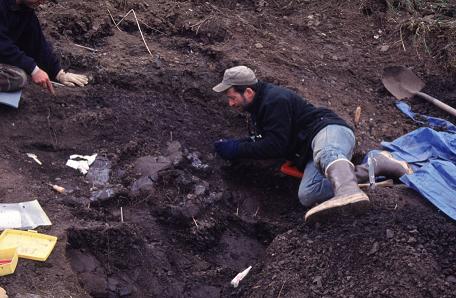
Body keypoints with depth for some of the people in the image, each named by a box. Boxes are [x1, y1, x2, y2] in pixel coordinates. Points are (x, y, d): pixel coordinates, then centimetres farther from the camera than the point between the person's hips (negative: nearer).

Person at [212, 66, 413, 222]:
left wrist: (237, 150, -7)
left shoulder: (274, 100, -9)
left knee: (324, 154, -44)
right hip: (313, 153, 8)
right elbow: (263, 141, 31)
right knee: (307, 195, -22)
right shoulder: (259, 107, 23)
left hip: (330, 130, -8)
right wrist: (235, 144, 14)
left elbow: (276, 146, -15)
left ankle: (348, 192, -76)